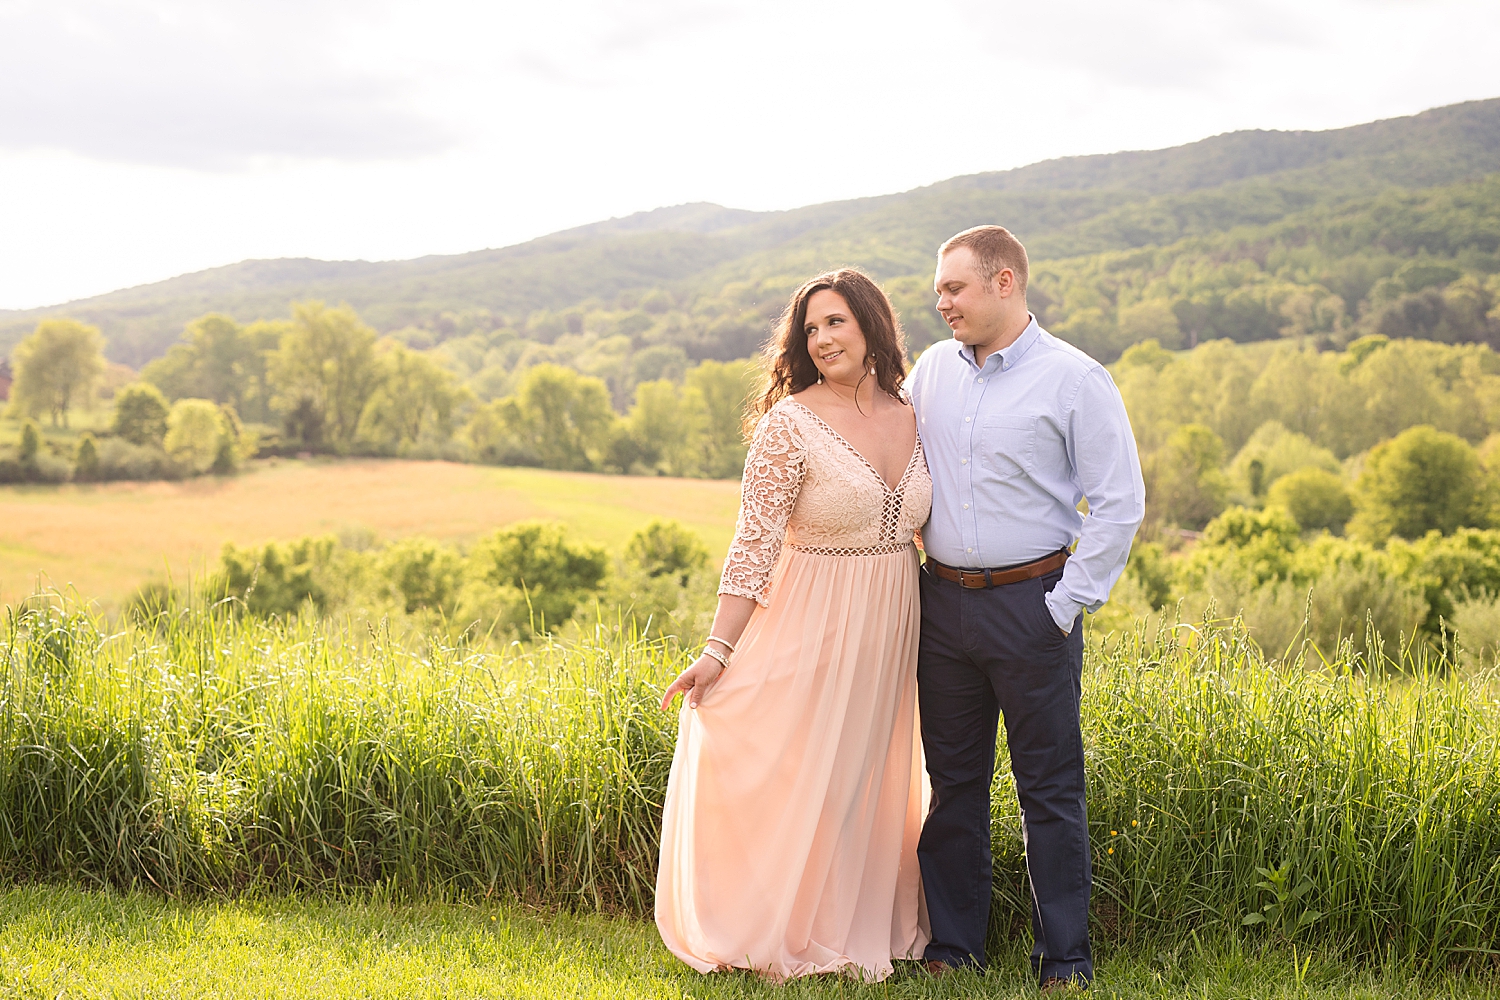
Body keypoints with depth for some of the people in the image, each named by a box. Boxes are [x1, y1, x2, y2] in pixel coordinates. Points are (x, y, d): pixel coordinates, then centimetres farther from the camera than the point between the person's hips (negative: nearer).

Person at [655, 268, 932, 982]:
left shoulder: (910, 419, 5)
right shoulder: (791, 423, -11)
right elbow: (754, 545, -12)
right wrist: (718, 649, -16)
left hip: (889, 630, 5)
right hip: (814, 627, -5)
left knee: (872, 783, 14)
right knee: (798, 782, 2)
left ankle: (865, 927, 29)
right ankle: (789, 933, 19)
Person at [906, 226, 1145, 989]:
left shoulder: (1074, 379, -7)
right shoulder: (931, 370, 8)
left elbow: (1120, 502, -7)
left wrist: (1068, 603, -10)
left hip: (1031, 603, -5)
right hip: (943, 602, 5)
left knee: (1050, 788, 1)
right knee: (953, 781, 11)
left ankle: (1065, 962, 10)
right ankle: (953, 947, 21)